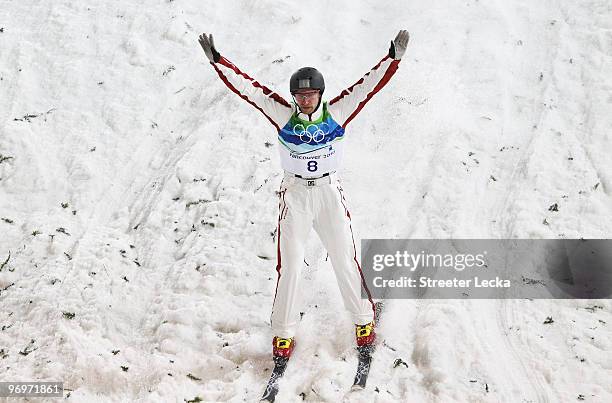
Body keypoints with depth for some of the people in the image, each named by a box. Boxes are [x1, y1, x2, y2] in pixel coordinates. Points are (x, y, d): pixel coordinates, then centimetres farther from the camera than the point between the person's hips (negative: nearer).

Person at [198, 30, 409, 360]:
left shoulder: (337, 113, -7)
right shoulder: (283, 116, -7)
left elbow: (369, 85, -10)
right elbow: (247, 87, -11)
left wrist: (394, 57, -20)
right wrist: (217, 60, -18)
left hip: (330, 192, 0)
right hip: (295, 194, 0)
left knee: (345, 261, 7)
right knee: (289, 266, 3)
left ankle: (364, 319, 27)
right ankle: (283, 332, 17)